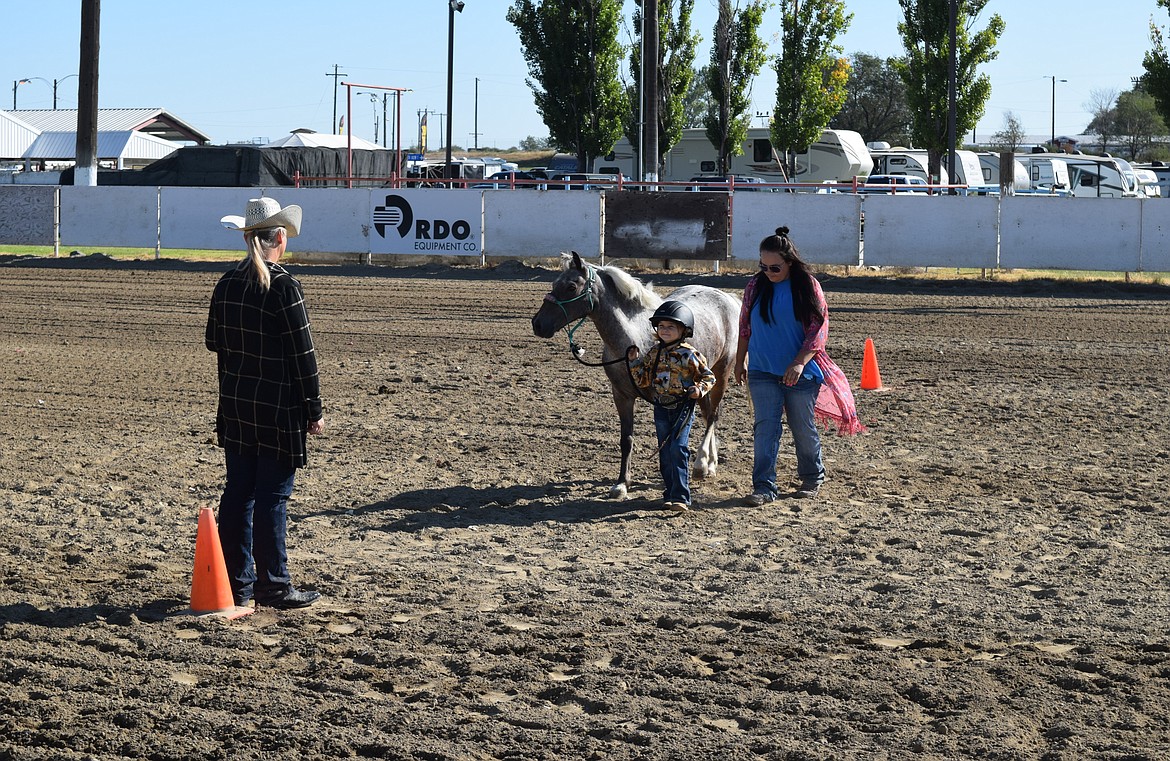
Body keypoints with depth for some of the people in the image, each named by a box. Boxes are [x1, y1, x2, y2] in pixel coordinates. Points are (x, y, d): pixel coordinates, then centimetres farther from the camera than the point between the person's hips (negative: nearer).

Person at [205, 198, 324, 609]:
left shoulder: (227, 284, 4)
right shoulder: (284, 287, -16)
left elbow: (214, 341, 13)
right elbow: (303, 354, -14)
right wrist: (314, 410, -8)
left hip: (235, 404, 7)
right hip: (278, 410, -6)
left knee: (238, 493, 12)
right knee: (272, 498, 1)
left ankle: (236, 583, 18)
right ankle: (273, 586, 7)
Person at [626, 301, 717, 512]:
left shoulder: (689, 355, -7)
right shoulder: (654, 353, 8)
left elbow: (708, 377, 0)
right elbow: (643, 382, 15)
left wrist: (699, 389, -18)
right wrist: (634, 362, 3)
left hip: (682, 409, -5)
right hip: (661, 409, 5)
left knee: (678, 449, -13)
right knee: (665, 453, 8)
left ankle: (680, 497, -11)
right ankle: (669, 494, 16)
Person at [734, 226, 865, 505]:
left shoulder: (808, 286, -7)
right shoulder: (756, 286, 3)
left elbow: (819, 329, -9)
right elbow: (745, 327, 13)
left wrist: (800, 362, -19)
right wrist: (740, 361, 13)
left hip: (800, 373, -2)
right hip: (762, 371, 2)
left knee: (803, 428, 9)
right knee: (765, 427, -6)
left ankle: (812, 478, 29)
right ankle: (764, 487, -7)